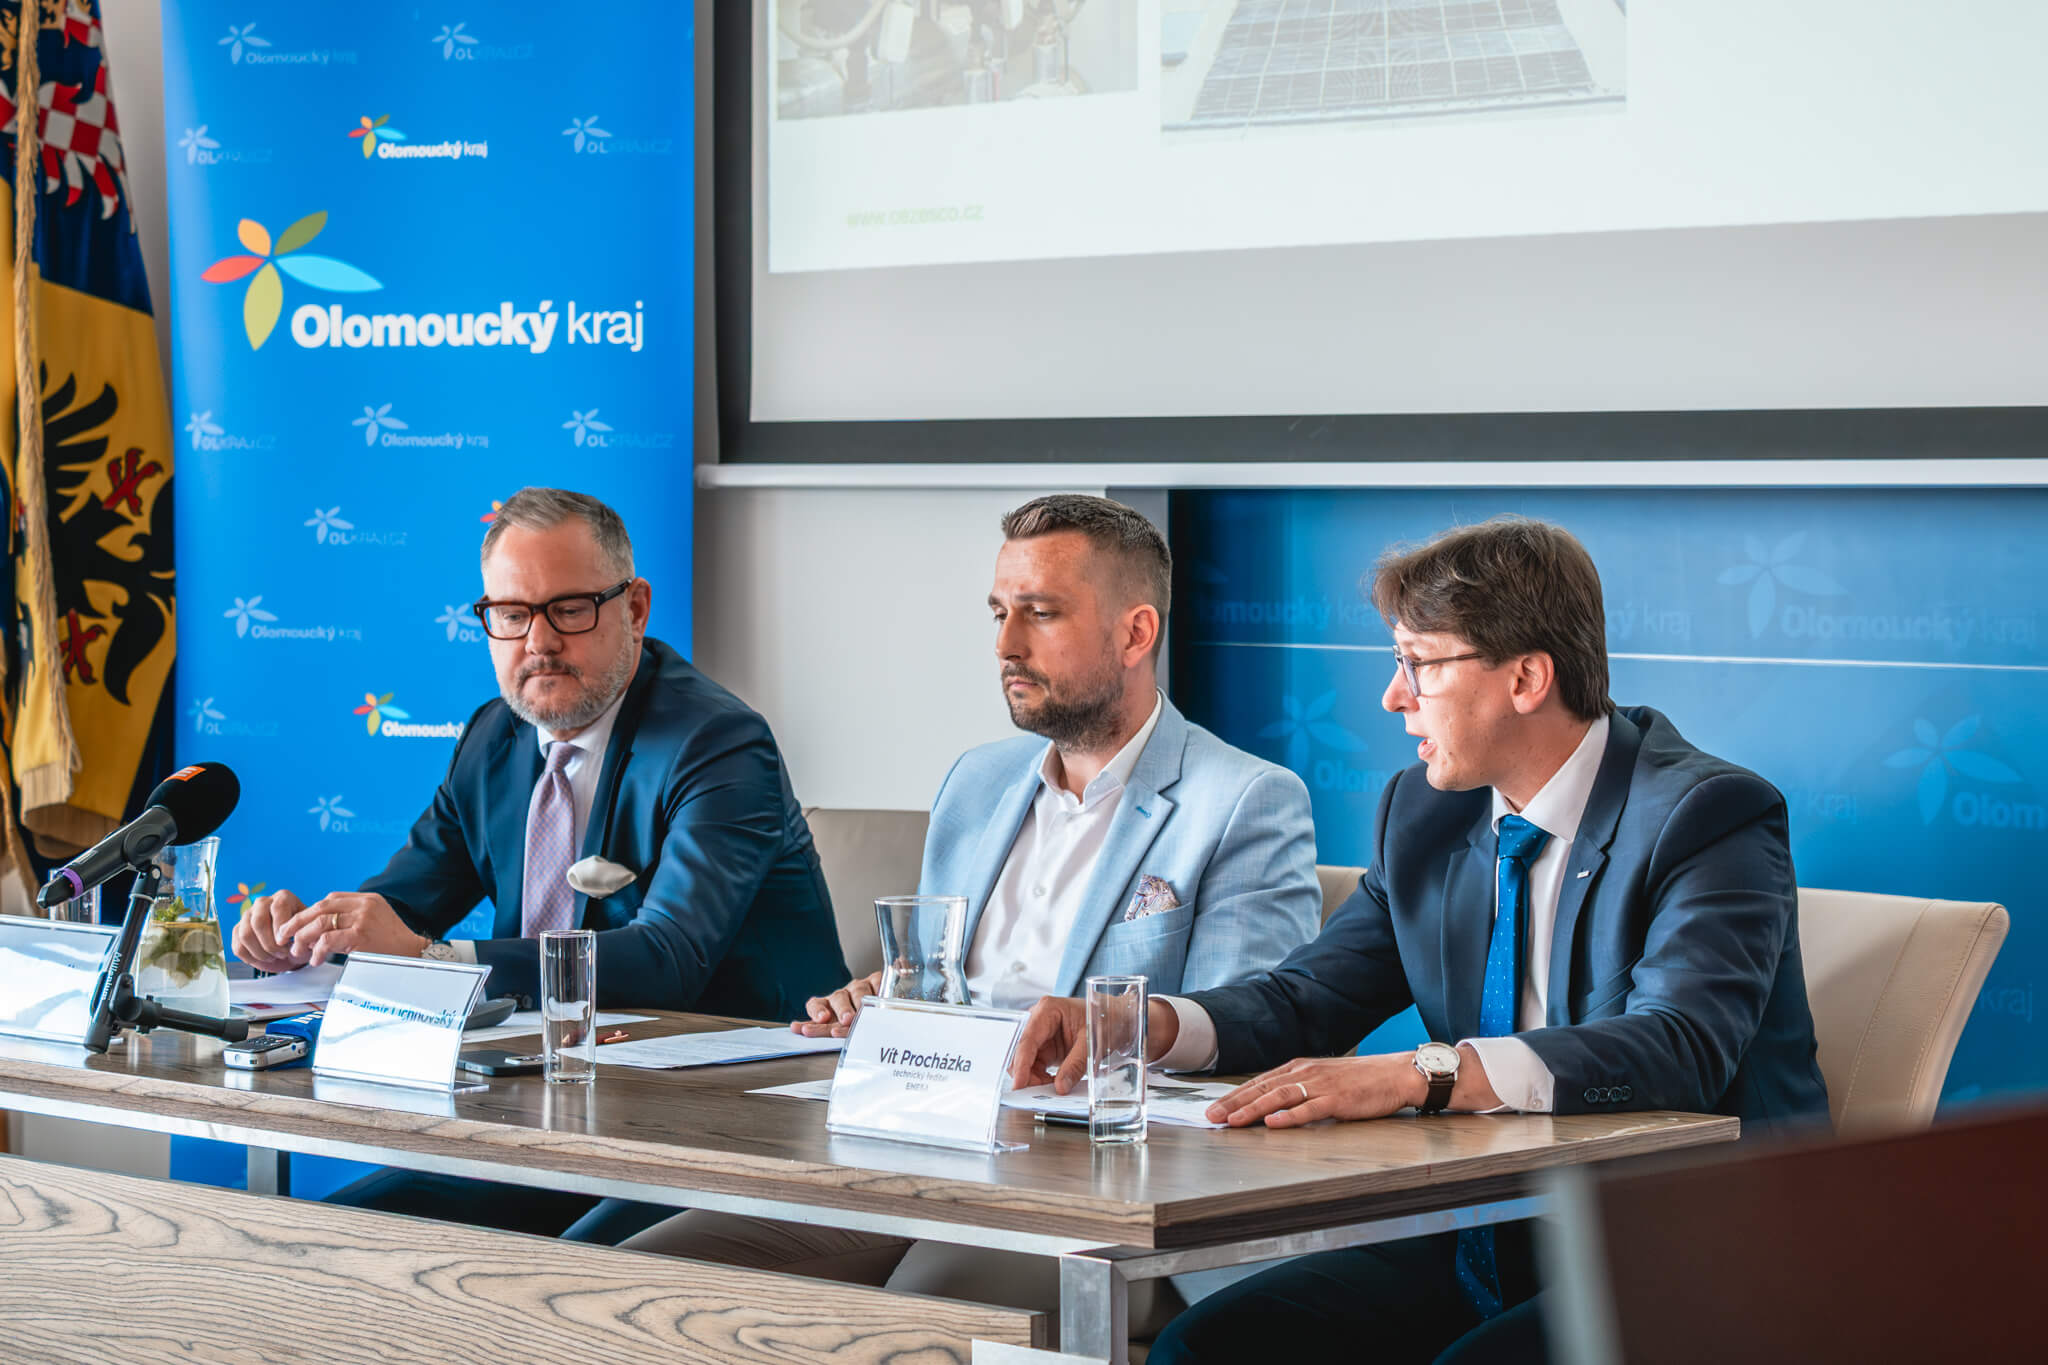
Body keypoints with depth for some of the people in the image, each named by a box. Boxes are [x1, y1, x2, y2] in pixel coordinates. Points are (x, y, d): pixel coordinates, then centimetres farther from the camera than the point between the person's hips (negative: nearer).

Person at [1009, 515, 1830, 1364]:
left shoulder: (1708, 816, -13)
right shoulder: (1424, 813, 11)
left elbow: (1681, 1046, -28)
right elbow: (1308, 999, 15)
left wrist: (1416, 1073, -39)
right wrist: (1137, 1025, -7)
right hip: (1478, 1246, 7)